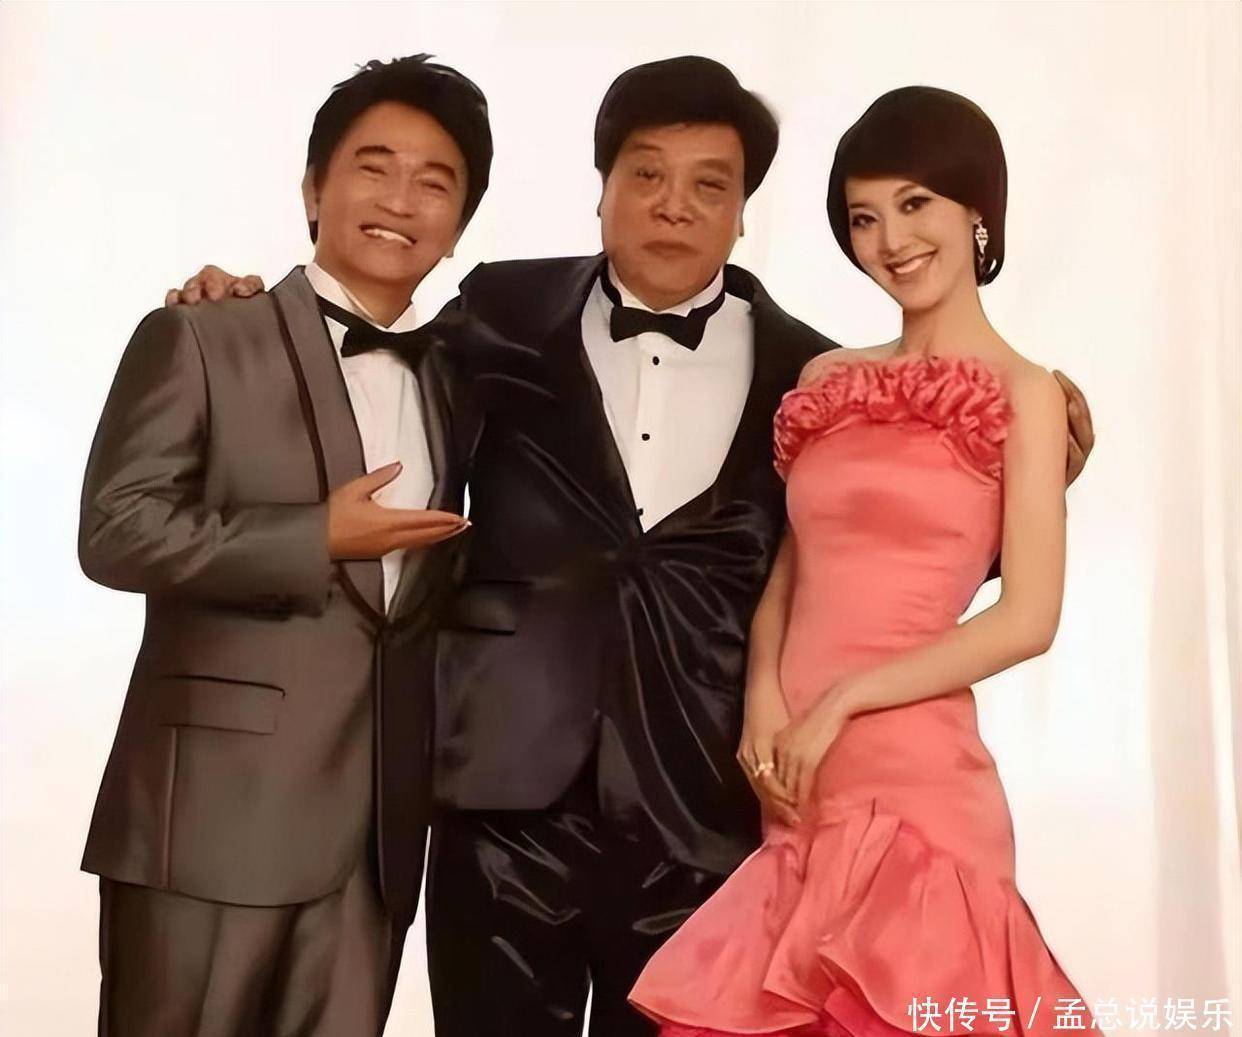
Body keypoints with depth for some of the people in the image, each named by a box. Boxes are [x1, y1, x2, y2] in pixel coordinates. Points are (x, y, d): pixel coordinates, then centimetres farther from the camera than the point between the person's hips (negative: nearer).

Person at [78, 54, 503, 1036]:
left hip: (378, 825, 5)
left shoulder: (456, 376, 14)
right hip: (215, 815, -4)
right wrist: (320, 539, -15)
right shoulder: (198, 340, -1)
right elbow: (115, 533, -10)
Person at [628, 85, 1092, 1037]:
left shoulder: (1022, 394, -2)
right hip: (794, 779, 5)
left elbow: (1029, 619, -9)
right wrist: (764, 696, -3)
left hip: (911, 777, -5)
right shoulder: (828, 379, 12)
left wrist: (842, 702, -11)